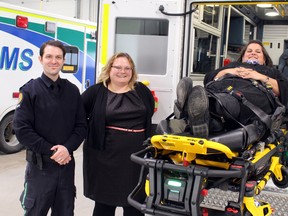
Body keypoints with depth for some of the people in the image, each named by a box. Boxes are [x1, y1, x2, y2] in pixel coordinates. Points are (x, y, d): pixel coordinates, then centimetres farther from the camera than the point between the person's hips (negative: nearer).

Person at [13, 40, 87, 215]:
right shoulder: (30, 90, -5)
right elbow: (22, 129, -11)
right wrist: (50, 151, -15)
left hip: (67, 164, 4)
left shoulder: (72, 90, 6)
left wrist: (67, 148, -13)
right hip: (39, 165, -3)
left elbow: (81, 125, 4)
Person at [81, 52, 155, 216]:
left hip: (137, 157, 3)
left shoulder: (142, 91, 6)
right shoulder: (96, 92, -3)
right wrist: (90, 131, -5)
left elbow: (149, 116, 18)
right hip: (106, 157, -2)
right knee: (104, 202, 12)